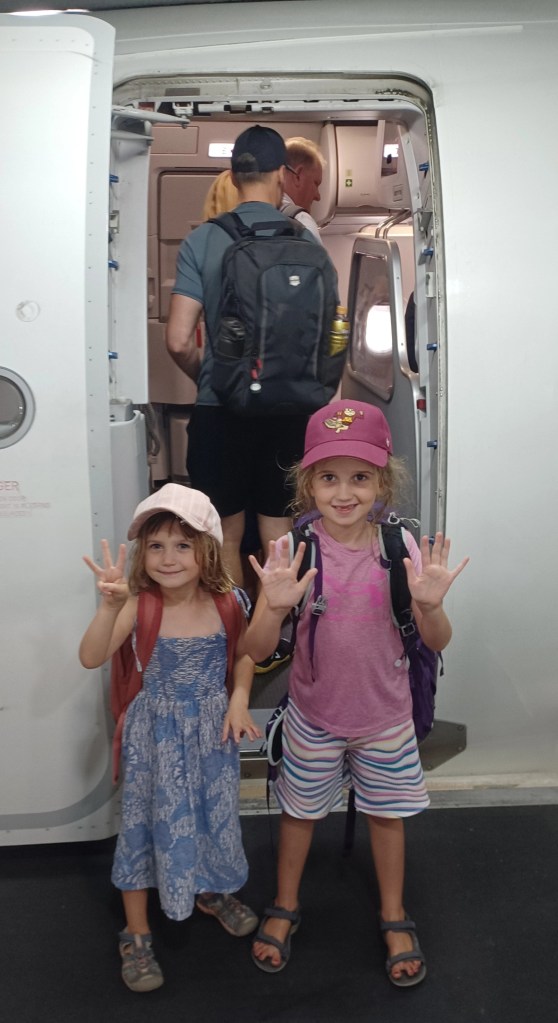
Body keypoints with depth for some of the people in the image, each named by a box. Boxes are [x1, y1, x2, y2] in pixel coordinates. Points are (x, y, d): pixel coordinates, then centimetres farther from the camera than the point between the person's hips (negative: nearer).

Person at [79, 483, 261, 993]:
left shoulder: (225, 601, -13)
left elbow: (244, 653, 4)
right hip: (157, 732, -2)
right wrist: (109, 606, -43)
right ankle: (137, 934, 31)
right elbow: (92, 658, -29)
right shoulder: (139, 605, -20)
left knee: (214, 812, 19)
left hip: (212, 729, 3)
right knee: (148, 819, 9)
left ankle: (211, 891, 51)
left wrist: (239, 698, -10)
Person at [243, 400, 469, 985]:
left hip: (385, 716, 1)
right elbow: (256, 650, -16)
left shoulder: (399, 547, -13)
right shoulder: (293, 550, -17)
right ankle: (285, 907, 45)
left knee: (386, 813, 18)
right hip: (313, 715, -1)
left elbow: (436, 642, -8)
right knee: (300, 809, 18)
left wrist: (430, 605, -29)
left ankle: (394, 917, 43)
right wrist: (276, 607, -36)